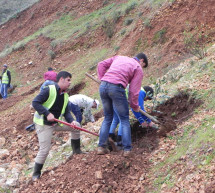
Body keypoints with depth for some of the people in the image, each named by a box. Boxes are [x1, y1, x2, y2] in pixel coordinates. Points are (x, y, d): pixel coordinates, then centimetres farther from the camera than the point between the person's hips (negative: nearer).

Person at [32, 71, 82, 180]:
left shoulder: (65, 96, 8)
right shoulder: (49, 90, -16)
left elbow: (66, 112, 8)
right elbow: (35, 102, -21)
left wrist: (71, 121, -13)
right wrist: (47, 114, -29)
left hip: (56, 123, 7)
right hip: (43, 124, -7)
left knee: (76, 126, 6)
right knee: (44, 150, -11)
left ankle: (77, 151, 21)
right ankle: (36, 173, 6)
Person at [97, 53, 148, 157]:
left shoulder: (119, 57, 28)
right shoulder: (138, 69, 11)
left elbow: (101, 65, 22)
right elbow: (134, 91, 4)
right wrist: (135, 106, 16)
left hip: (103, 86, 5)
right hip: (116, 88, -5)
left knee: (107, 117, 19)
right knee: (124, 119, 8)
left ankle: (101, 147, 15)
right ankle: (127, 149, 5)